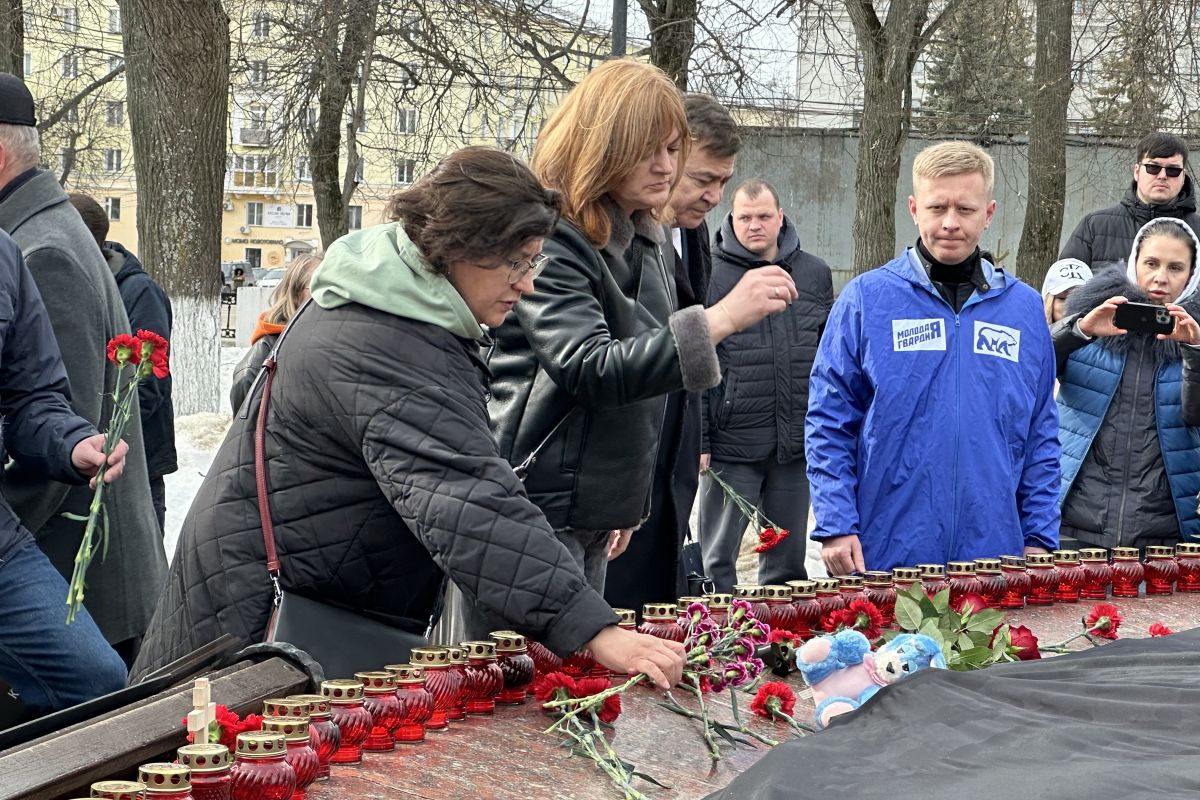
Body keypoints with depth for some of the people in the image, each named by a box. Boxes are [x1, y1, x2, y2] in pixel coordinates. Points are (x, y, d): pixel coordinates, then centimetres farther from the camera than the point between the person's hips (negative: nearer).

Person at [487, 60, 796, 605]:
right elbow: (588, 369, -27)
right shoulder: (551, 242, -16)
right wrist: (721, 319, -32)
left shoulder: (641, 243, 13)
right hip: (531, 507, -9)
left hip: (592, 514, 9)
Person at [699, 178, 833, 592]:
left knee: (787, 565, 12)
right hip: (731, 445, -4)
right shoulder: (709, 274, -2)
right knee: (716, 563, 3)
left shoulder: (815, 274, 10)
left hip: (797, 445, 4)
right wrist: (696, 440, -10)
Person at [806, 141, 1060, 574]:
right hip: (883, 554, -2)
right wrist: (835, 526, -9)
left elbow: (1041, 435, 11)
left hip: (993, 556, 3)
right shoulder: (865, 299, -2)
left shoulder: (1024, 307, 8)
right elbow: (828, 422, -2)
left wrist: (1039, 538, 4)